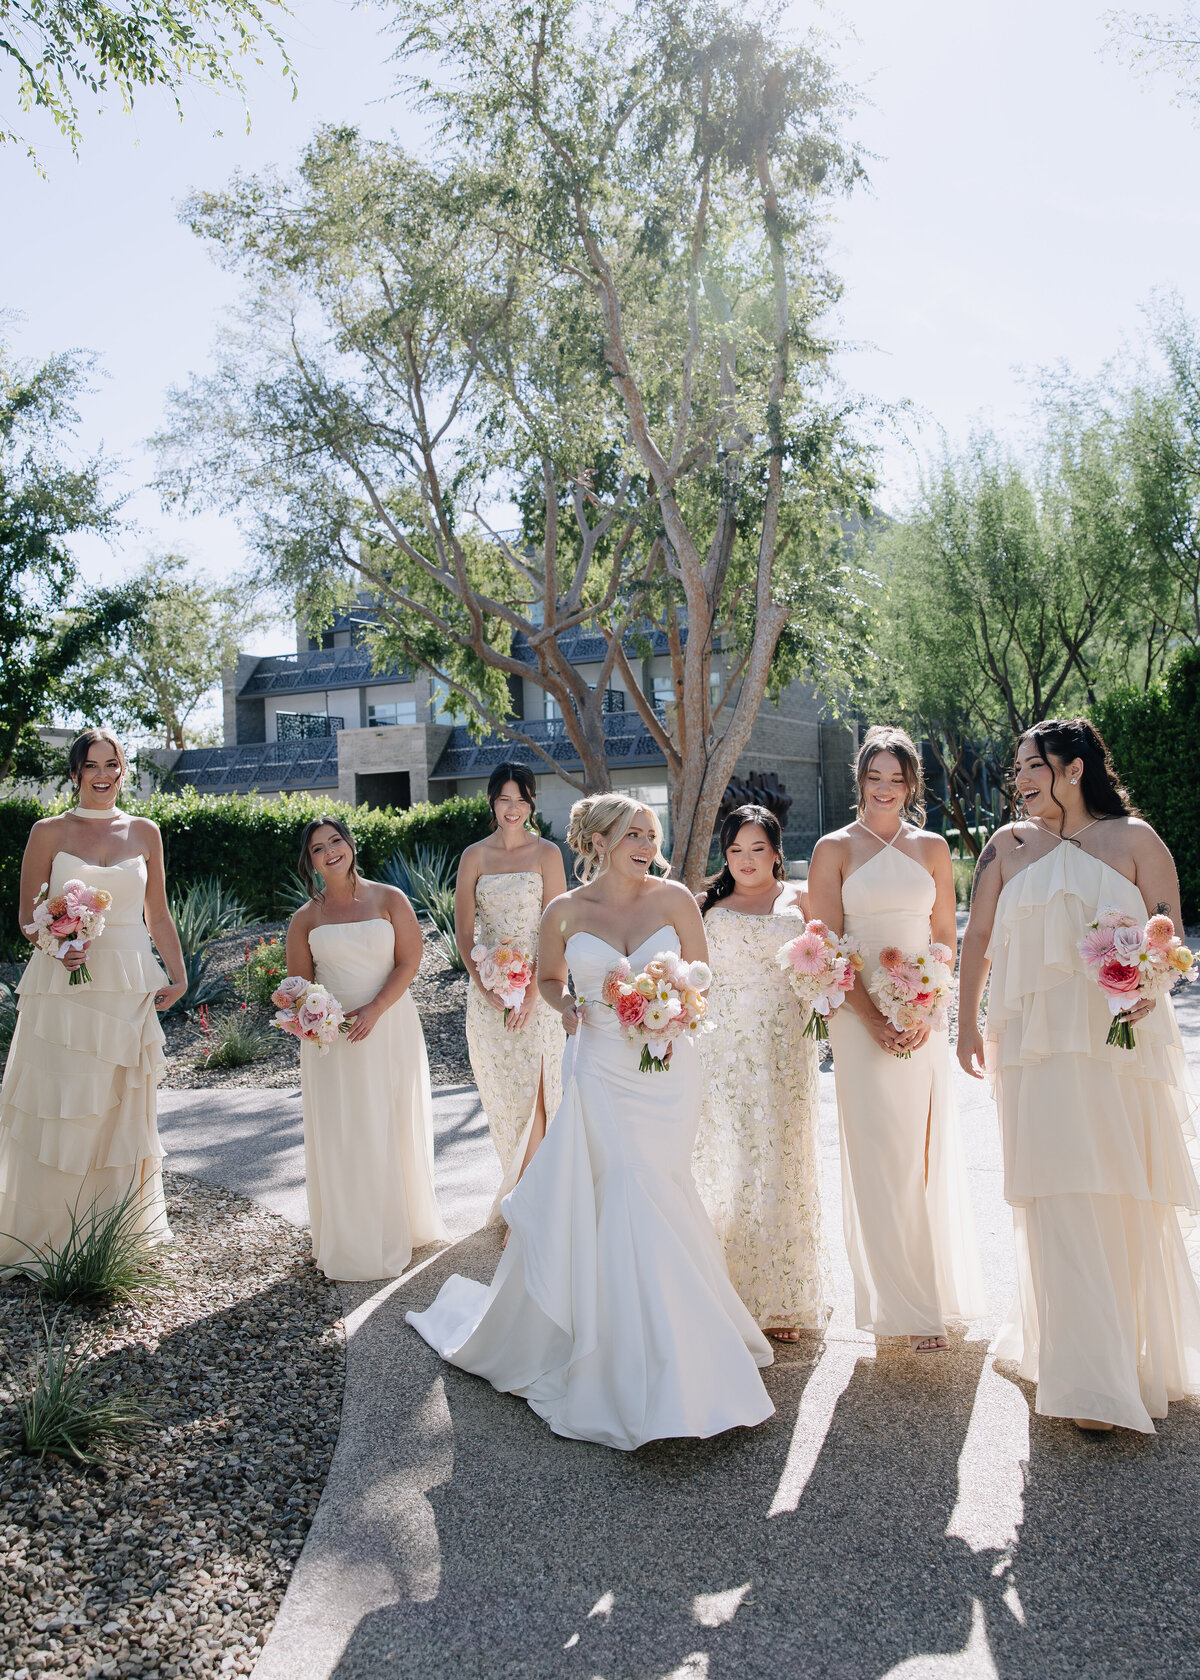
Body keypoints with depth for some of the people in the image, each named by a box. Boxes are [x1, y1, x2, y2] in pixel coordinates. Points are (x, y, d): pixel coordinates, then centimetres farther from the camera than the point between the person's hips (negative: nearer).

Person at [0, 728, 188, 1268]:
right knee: (58, 1109, -2)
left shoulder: (144, 832, 9)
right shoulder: (49, 832, 3)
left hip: (129, 985, 2)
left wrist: (177, 975, 8)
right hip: (65, 984, -2)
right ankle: (46, 1238, 11)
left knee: (122, 1109, 6)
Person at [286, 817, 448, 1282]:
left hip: (389, 1028, -1)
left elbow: (409, 961, -4)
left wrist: (374, 1010, -15)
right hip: (331, 1035, 1)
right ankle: (351, 1246, 15)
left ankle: (399, 1228, 23)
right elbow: (299, 982, 9)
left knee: (392, 1130, 6)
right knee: (339, 1135, 3)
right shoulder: (306, 918, 6)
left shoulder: (389, 899, 1)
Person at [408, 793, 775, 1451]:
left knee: (627, 1204, 9)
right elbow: (547, 978, 15)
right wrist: (568, 1008, -6)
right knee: (630, 1204, -6)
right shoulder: (565, 913, -1)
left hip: (668, 1069, 1)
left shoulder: (674, 898, -1)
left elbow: (699, 975, 7)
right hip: (601, 1070, -1)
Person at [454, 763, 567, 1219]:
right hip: (488, 990, 3)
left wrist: (531, 992, -14)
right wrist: (488, 989, -9)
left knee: (532, 1091, -3)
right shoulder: (474, 856, 6)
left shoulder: (546, 853, 0)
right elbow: (464, 933, 3)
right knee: (500, 1091, 8)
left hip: (538, 988, -2)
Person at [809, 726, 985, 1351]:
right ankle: (904, 1304, 7)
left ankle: (931, 1292, 23)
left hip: (923, 1015, 3)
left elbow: (945, 937, 9)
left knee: (926, 1154, 7)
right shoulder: (834, 849, 2)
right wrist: (874, 1019, -12)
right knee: (879, 1157, -2)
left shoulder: (931, 848, 10)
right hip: (860, 1017, -2)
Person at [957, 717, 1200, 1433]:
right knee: (1060, 1199, -5)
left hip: (1121, 1039, -1)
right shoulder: (1009, 843, 10)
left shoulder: (1134, 838, 4)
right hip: (1037, 1044, 1)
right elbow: (977, 938, 12)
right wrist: (969, 1025, 7)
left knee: (1128, 1196, 7)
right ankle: (1088, 1381, 1)